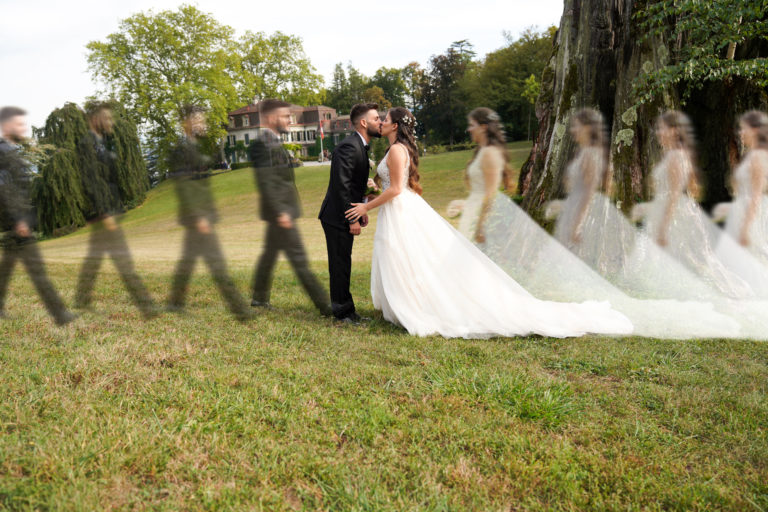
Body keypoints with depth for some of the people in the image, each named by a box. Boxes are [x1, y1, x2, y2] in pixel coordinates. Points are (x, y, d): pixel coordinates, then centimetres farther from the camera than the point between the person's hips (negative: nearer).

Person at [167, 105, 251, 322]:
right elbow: (182, 187, -19)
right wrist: (198, 217, -24)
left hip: (201, 214, 10)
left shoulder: (194, 147, 16)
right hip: (196, 215, -10)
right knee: (216, 261, -8)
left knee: (188, 258, 16)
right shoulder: (181, 149, -14)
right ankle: (239, 308, -7)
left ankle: (175, 302, 26)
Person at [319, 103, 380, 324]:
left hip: (346, 215, 10)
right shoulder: (349, 147, -20)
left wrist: (361, 210, 12)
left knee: (343, 265, 16)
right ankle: (342, 312, 11)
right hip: (337, 217, -10)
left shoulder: (360, 146, 12)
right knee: (340, 265, 0)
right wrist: (352, 219, -22)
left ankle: (346, 311, 25)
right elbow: (341, 185, -25)